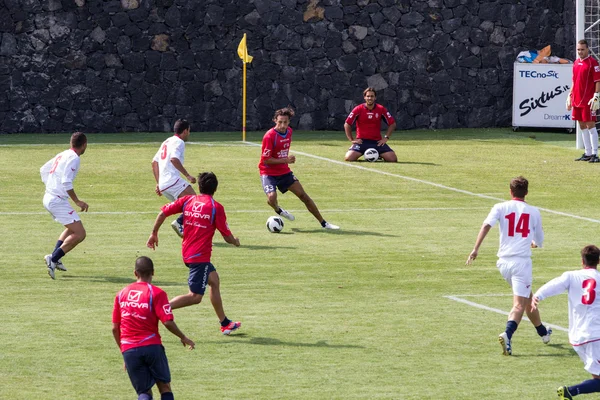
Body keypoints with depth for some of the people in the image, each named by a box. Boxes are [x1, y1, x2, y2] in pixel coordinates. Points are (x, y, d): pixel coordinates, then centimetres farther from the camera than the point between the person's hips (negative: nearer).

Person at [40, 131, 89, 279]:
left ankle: (55, 259, 17)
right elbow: (66, 182, -23)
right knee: (79, 234, -12)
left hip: (48, 198, 10)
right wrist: (77, 201, -17)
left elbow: (43, 170, 24)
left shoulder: (62, 155, 13)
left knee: (72, 228, 27)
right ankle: (53, 258, -18)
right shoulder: (73, 158, -14)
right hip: (58, 200, -10)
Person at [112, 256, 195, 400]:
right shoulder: (156, 293, -4)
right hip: (152, 345, -3)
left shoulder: (121, 294, 10)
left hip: (129, 350, 3)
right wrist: (183, 338, 6)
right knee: (165, 387, 12)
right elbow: (168, 322, -10)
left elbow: (115, 328, 12)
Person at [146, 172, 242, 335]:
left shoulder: (187, 200, 4)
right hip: (200, 256, -8)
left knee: (214, 280, 24)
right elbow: (227, 237, -5)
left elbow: (163, 213, -3)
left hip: (187, 253, 8)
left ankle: (225, 323, 32)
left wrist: (154, 233, 8)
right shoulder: (216, 207, -8)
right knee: (195, 296, -6)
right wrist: (235, 242, 17)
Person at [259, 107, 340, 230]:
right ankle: (278, 210, 10)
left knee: (303, 195, 4)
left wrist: (289, 158, 4)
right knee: (272, 197, -28)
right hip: (268, 172, -6)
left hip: (284, 171, 6)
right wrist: (285, 160, -21)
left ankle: (323, 223, 13)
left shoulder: (289, 131, 2)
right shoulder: (269, 136, -21)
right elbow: (266, 160, -21)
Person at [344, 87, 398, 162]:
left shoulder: (381, 109, 1)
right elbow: (347, 124, 1)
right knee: (348, 158, -24)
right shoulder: (358, 109, -3)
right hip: (361, 141, -1)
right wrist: (352, 139, -5)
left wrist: (386, 137, 2)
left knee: (393, 159, -16)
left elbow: (392, 124, 10)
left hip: (377, 142, 1)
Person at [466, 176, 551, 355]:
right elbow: (539, 241, 16)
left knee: (528, 299, 22)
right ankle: (507, 335, -36)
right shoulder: (534, 212, 7)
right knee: (519, 304, -11)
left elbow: (487, 225, -13)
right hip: (522, 261, -3)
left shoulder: (501, 207, 5)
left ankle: (543, 332, 39)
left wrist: (476, 249, -16)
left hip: (504, 262, 3)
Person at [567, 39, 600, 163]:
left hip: (588, 101, -8)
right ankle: (588, 153, 15)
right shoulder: (576, 63, 15)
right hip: (577, 100, 8)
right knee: (582, 127, 9)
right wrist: (570, 96, 18)